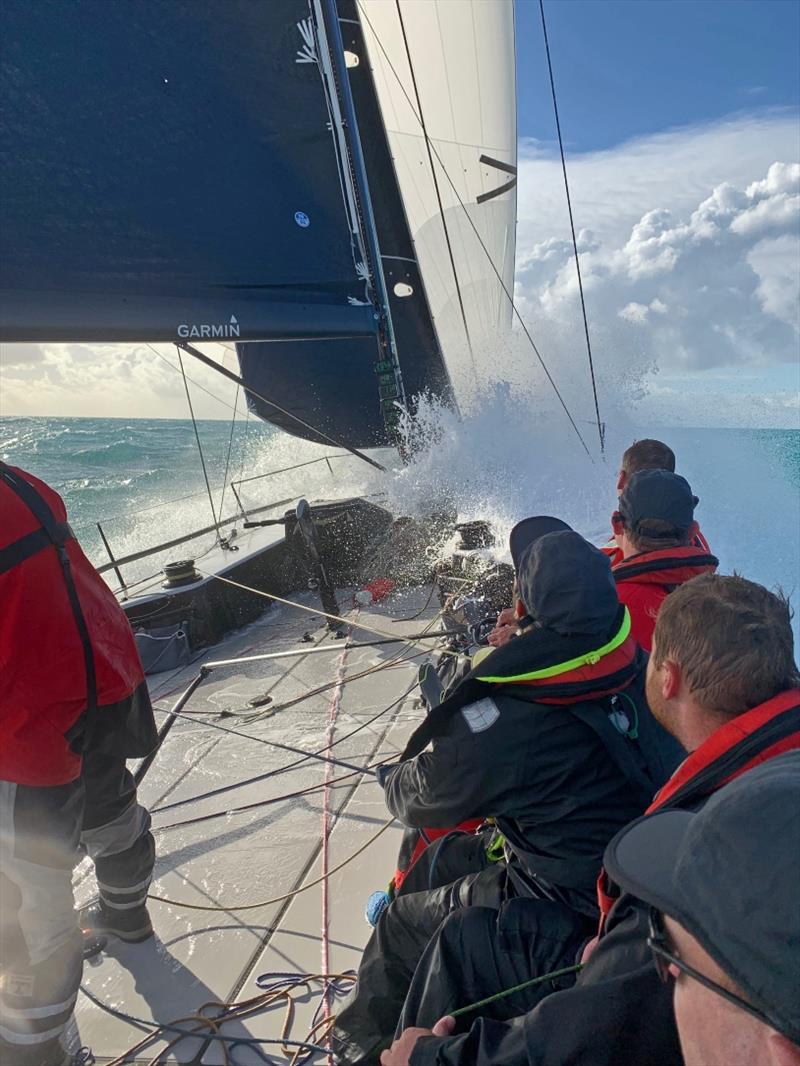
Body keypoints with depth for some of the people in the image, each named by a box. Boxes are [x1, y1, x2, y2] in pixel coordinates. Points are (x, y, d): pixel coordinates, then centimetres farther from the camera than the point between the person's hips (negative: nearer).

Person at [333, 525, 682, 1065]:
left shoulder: (497, 726, -31)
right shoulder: (639, 667, -13)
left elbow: (416, 802, -11)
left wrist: (396, 775, 12)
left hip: (569, 912, -7)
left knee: (402, 925, 15)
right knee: (439, 860, 24)